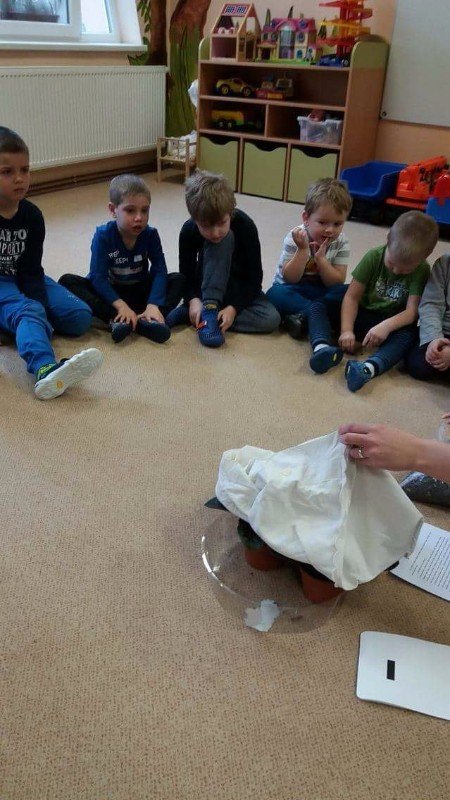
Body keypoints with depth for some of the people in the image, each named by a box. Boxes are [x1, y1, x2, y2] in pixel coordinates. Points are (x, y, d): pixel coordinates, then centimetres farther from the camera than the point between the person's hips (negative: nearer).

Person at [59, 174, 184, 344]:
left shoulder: (151, 235, -10)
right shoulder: (103, 235, -17)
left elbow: (159, 271, -18)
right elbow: (98, 277, -22)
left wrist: (153, 305, -35)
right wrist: (120, 305, -36)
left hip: (140, 292, 2)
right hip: (109, 292, -1)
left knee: (178, 280, -19)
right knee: (67, 281, -25)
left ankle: (145, 320, -43)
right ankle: (115, 318, -42)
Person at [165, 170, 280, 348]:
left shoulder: (246, 226, -24)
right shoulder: (188, 231, -20)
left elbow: (254, 276, -20)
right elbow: (186, 272, -13)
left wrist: (234, 307, -32)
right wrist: (193, 300, -33)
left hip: (241, 288, 1)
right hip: (209, 285, -1)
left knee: (271, 319, -30)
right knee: (224, 241, -30)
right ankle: (209, 307, -32)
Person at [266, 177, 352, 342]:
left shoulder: (341, 242, -8)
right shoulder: (295, 238, -16)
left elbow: (337, 282, -13)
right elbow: (290, 279, -19)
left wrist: (320, 257, -27)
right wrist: (303, 250, -31)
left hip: (322, 292, 2)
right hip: (294, 290, -2)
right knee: (275, 294, -33)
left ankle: (301, 317, -35)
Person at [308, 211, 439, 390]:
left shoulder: (421, 271, -12)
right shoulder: (373, 257, -11)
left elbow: (412, 311, -19)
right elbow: (352, 297, -13)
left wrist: (386, 326, -38)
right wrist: (346, 330, -26)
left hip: (394, 323, -2)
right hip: (361, 316, 2)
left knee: (409, 334, -36)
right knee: (319, 305, -19)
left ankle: (369, 368, -61)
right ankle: (322, 347, -47)